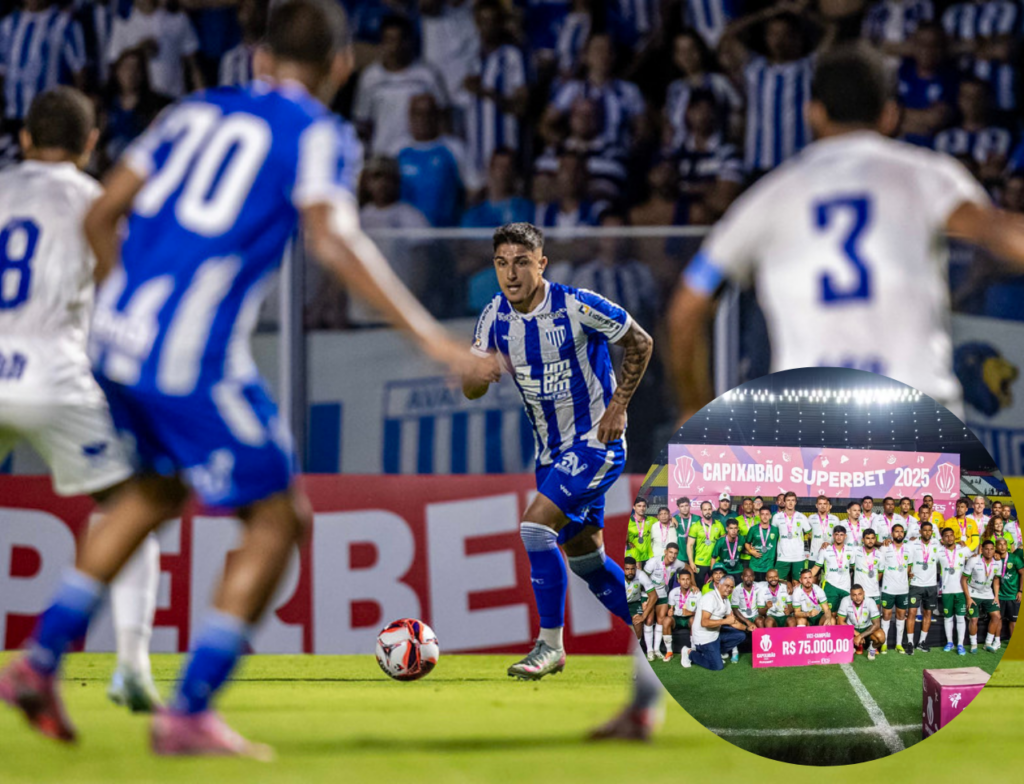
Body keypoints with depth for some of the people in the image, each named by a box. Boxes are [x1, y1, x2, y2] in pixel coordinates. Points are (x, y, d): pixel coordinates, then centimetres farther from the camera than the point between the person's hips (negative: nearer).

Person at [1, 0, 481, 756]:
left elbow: (102, 216, 18)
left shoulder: (195, 111, 18)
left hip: (117, 334, 7)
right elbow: (334, 239, -17)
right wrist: (428, 335, -16)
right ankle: (189, 713, -1)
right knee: (276, 519, 6)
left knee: (158, 488, 30)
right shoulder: (319, 134, 0)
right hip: (194, 355, -7)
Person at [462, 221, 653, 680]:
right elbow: (470, 390, -1)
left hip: (597, 441, -7)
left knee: (536, 526, -21)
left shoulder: (577, 307, -19)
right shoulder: (495, 317, -3)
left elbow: (640, 344, -6)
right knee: (584, 557, 13)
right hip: (551, 450, 7)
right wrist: (480, 374, -25)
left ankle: (550, 644, -11)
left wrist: (617, 406, -13)